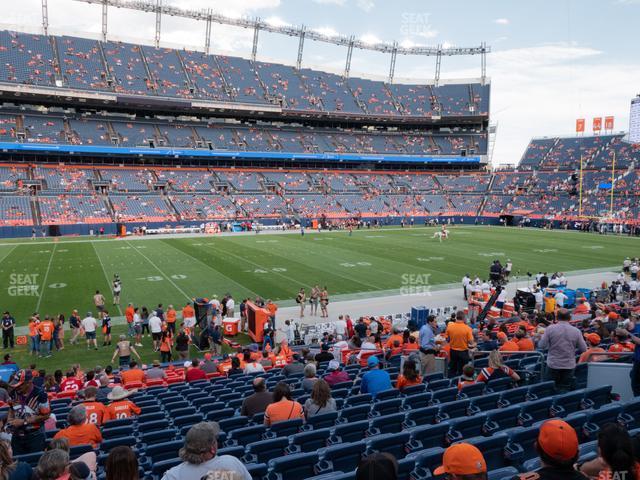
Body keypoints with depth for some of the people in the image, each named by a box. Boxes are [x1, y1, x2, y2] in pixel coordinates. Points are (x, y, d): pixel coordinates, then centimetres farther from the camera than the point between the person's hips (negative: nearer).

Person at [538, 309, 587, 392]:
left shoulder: (550, 329, -10)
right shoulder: (576, 331, -5)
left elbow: (542, 346, -8)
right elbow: (583, 349, 0)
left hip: (553, 365, -1)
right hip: (569, 366, 1)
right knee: (565, 390, 9)